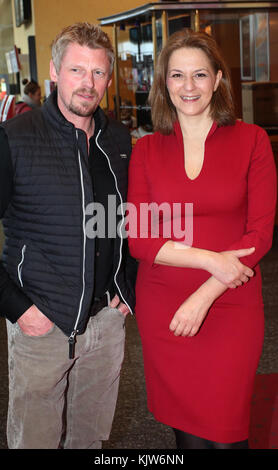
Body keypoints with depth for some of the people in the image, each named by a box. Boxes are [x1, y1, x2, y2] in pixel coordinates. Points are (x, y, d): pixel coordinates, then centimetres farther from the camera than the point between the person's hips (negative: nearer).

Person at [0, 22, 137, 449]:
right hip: (40, 322, -4)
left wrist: (129, 286, 7)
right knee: (35, 437, 12)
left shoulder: (119, 140, 5)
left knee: (93, 434, 20)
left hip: (107, 318, 4)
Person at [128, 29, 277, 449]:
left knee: (225, 433, 6)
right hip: (161, 311, 2)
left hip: (230, 307, -1)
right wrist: (211, 259, -15)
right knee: (185, 429, 13)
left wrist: (204, 296, -14)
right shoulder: (146, 150, 3)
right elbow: (137, 238, -3)